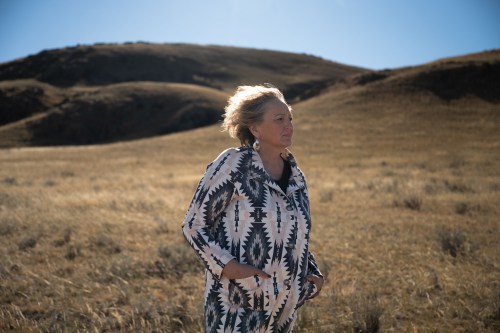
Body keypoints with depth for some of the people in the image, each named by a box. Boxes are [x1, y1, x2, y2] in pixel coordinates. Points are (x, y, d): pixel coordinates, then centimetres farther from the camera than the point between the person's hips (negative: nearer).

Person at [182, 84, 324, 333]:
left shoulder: (296, 176, 7)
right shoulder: (233, 165, -11)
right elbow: (193, 226, -9)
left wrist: (313, 274, 5)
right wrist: (229, 266, -20)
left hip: (284, 305, 6)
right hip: (237, 304, -6)